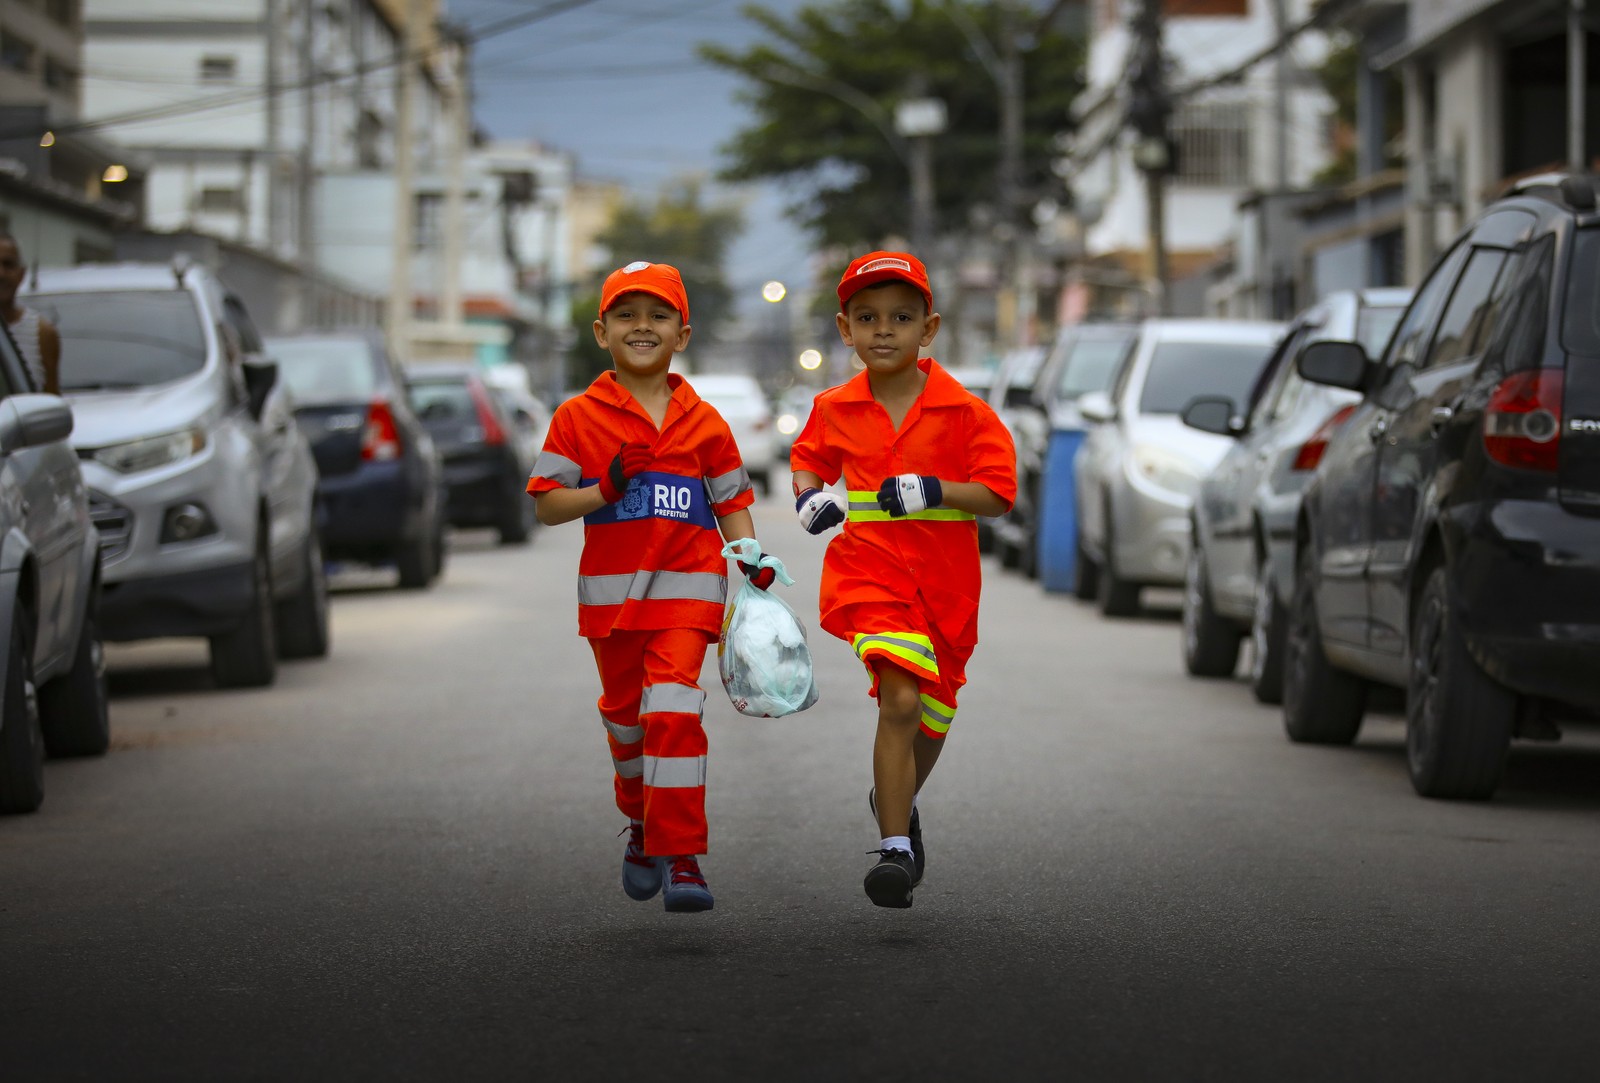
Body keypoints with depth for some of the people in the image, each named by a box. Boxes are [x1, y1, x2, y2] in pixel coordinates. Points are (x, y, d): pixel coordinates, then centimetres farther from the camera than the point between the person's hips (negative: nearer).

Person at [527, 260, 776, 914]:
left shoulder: (703, 422, 4)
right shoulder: (578, 418, 1)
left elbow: (730, 504, 11)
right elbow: (547, 506, -1)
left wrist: (753, 562, -5)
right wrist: (607, 487, -17)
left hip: (686, 589, -1)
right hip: (610, 590, 1)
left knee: (673, 712, -17)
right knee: (626, 716, 16)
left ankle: (680, 856, -14)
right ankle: (642, 823, 42)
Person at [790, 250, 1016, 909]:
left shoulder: (963, 411, -5)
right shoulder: (835, 410, 3)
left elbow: (998, 495, -7)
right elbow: (808, 458, 23)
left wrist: (932, 491, -22)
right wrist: (808, 496, 1)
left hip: (944, 583, 1)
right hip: (869, 570, -1)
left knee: (930, 718, 17)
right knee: (899, 699, -22)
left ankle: (895, 800, 49)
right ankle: (895, 846, -20)